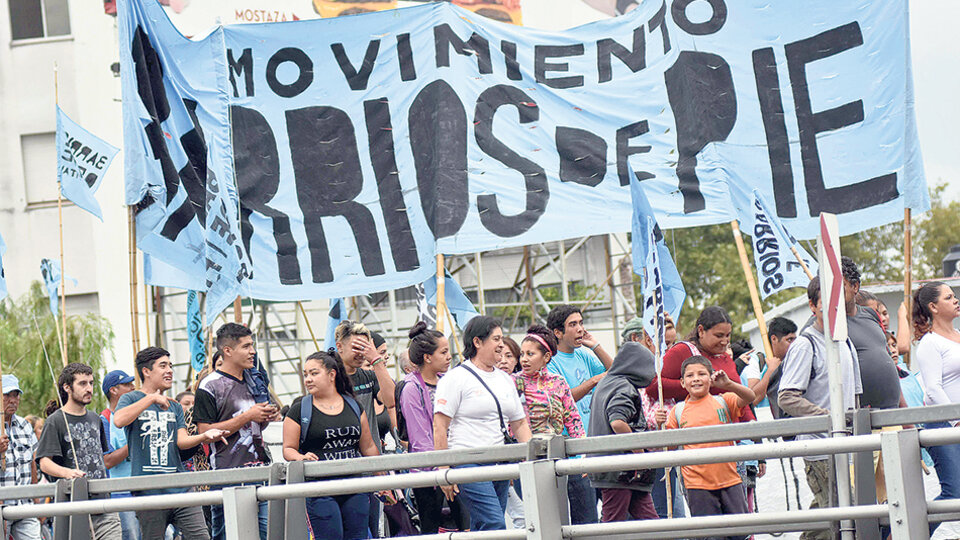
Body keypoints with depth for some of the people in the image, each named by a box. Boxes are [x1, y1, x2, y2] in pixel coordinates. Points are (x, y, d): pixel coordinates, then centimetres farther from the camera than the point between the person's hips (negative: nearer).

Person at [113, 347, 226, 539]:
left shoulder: (175, 406, 21)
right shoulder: (131, 399, 6)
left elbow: (182, 441, 9)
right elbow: (119, 420, -17)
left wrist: (204, 436, -12)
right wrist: (152, 398, -15)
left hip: (179, 486, 4)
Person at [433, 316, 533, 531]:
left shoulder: (505, 380, 18)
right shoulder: (456, 378, -4)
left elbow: (520, 424, 22)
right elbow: (440, 427, -9)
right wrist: (443, 470, -15)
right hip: (469, 463, -7)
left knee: (482, 530, 6)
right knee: (495, 527, -18)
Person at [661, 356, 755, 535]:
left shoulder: (723, 402, 3)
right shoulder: (678, 411, 6)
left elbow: (749, 398, -13)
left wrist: (728, 385, -29)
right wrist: (660, 426, -10)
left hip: (729, 479, 0)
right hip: (697, 484, 0)